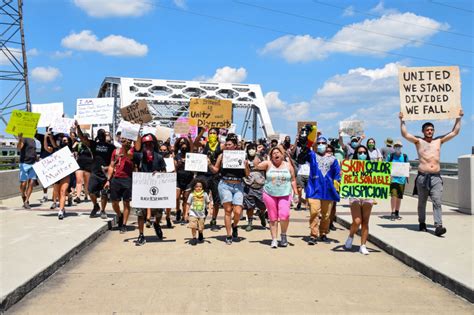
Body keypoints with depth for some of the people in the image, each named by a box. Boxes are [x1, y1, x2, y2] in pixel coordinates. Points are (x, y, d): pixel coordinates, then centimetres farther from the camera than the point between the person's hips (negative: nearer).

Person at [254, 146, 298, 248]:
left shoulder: (288, 165, 5)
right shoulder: (268, 164, 1)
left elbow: (293, 180, 9)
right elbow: (256, 166, -12)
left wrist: (296, 193, 4)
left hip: (285, 195, 0)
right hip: (270, 194, 0)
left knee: (284, 215, -18)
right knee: (273, 218, 3)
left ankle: (283, 235, 8)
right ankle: (274, 239, 13)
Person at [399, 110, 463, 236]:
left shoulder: (439, 141, 15)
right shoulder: (419, 141, 6)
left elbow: (454, 132, 17)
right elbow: (405, 134, -5)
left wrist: (458, 118, 14)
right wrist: (402, 120, -10)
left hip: (436, 177, 1)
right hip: (422, 177, -1)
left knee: (437, 202, -10)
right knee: (422, 202, 10)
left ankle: (438, 226, -17)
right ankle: (422, 223, 24)